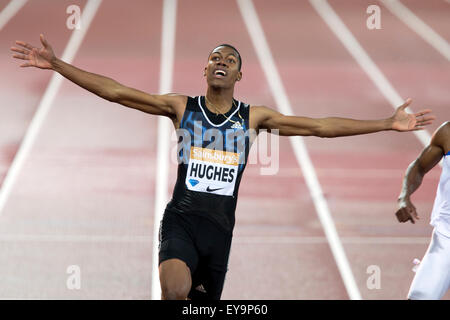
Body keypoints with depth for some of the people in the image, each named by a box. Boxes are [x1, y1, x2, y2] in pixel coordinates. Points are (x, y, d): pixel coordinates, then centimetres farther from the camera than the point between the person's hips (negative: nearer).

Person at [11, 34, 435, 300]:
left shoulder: (253, 117, 8)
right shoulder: (181, 107, 4)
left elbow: (321, 126, 8)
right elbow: (115, 92, -1)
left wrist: (389, 124, 5)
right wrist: (57, 65, -8)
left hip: (220, 227, 3)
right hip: (180, 219, -3)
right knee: (175, 290, -31)